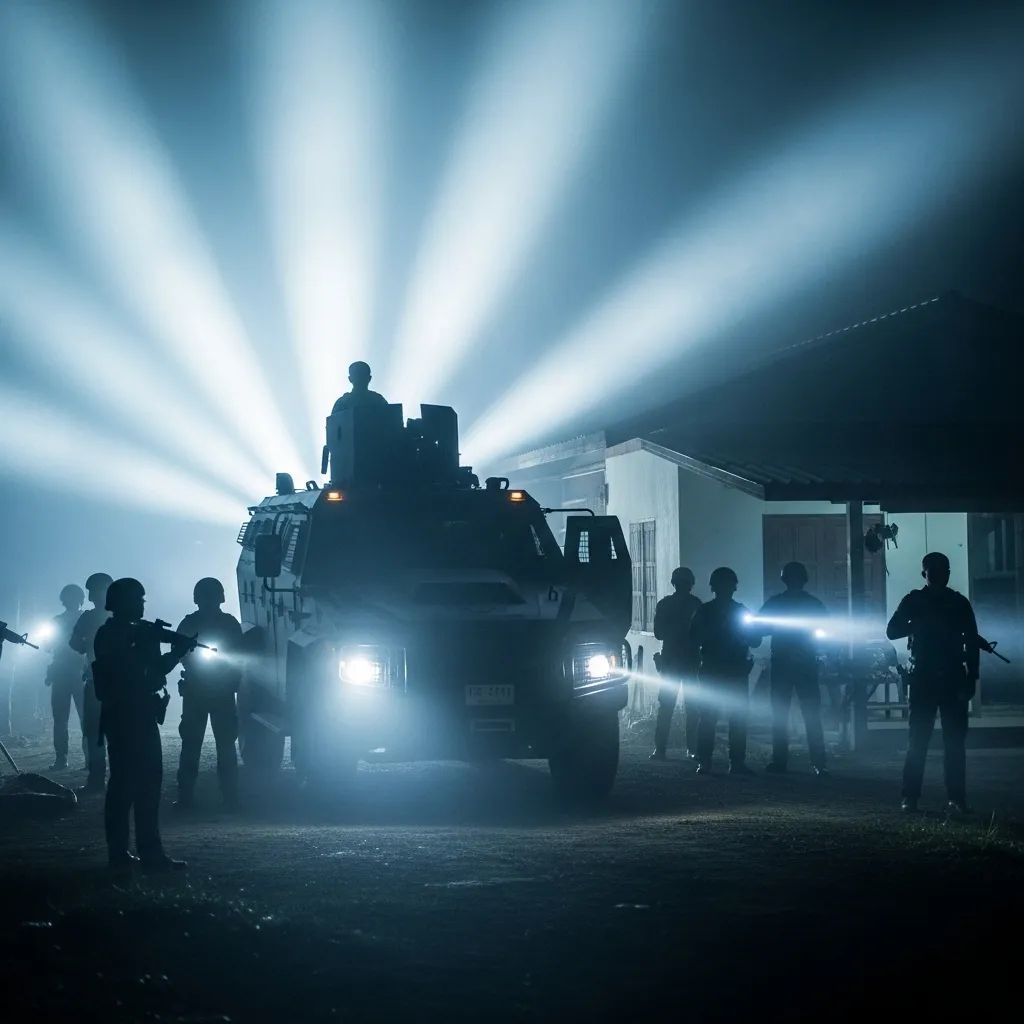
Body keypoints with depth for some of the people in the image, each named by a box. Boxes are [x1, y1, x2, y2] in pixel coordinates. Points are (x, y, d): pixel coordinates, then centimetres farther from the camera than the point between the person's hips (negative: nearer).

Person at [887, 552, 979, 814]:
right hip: (923, 679, -1)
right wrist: (920, 624, -16)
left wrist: (971, 678, -2)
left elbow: (971, 642, 7)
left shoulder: (960, 603, 8)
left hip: (954, 679, 1)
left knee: (955, 741, -2)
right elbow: (892, 631, -2)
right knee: (918, 740, -4)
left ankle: (956, 798, -1)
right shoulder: (914, 601, 5)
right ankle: (910, 797, -3)